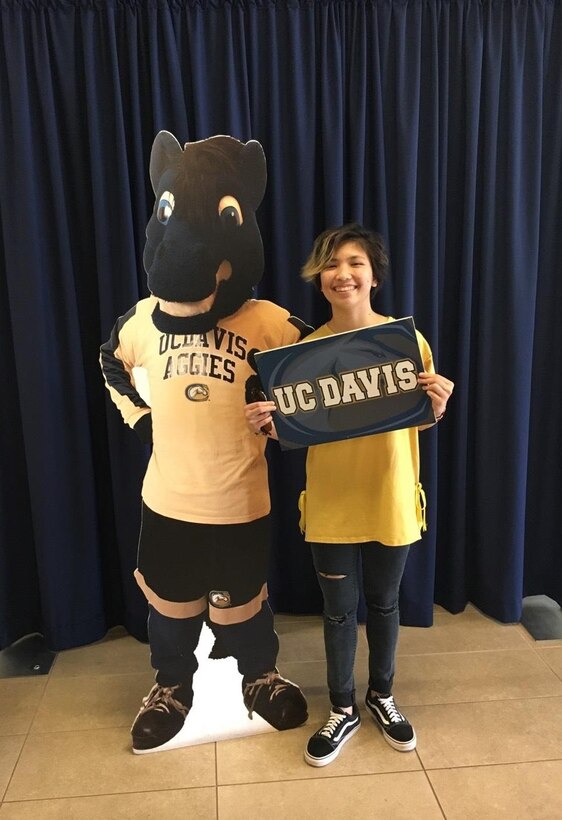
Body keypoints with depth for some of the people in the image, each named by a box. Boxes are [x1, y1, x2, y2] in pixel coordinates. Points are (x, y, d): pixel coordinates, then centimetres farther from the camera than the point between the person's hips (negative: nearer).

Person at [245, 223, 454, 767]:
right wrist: (268, 424, -20)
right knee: (339, 610, 13)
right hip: (331, 504, 0)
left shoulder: (408, 339, -7)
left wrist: (437, 408, -20)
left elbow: (420, 421, 2)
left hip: (390, 499, 0)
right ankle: (343, 710, 36)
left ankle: (382, 697, 43)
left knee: (383, 603, 18)